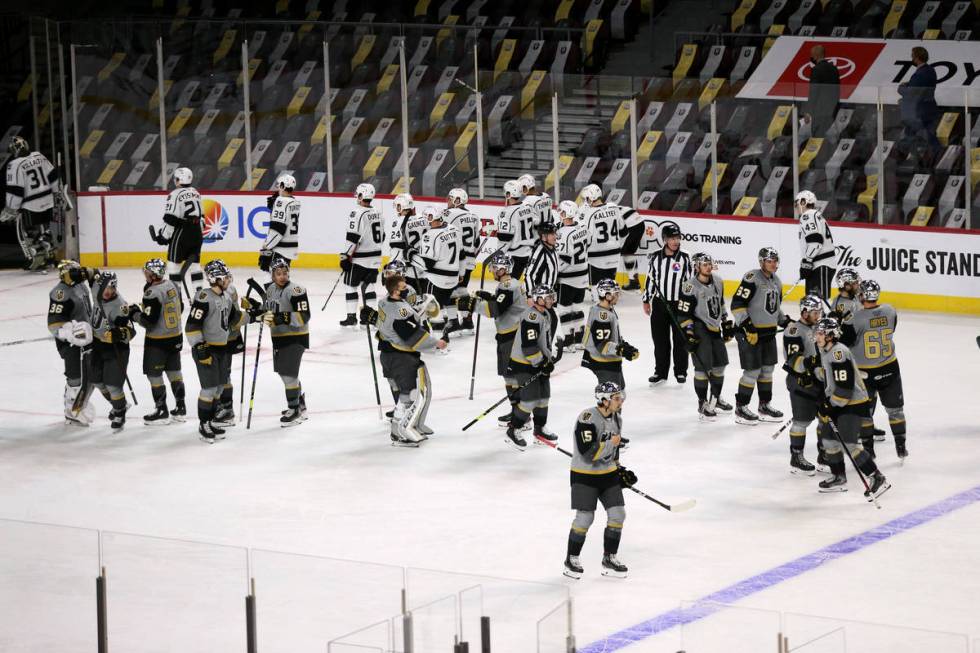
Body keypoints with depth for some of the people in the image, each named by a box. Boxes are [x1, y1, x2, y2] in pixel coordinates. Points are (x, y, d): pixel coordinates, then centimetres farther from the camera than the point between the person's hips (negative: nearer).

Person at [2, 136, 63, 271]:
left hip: (30, 206, -7)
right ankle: (49, 256, 30)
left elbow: (15, 191, -19)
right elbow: (53, 176, 8)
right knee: (44, 229, 22)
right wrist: (59, 194, 20)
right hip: (48, 202, 7)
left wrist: (10, 210, -10)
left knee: (26, 233, 8)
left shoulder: (14, 165, -18)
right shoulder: (39, 157, 1)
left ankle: (37, 261, 4)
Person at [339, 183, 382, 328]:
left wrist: (346, 256, -15)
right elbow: (382, 236, 17)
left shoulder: (357, 213, -16)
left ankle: (351, 316, 3)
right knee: (368, 285, 14)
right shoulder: (377, 213, 9)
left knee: (350, 285, 3)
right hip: (375, 258, 7)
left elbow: (353, 238, -20)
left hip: (360, 258, -7)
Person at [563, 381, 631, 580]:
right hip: (584, 475, -7)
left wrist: (619, 469, 15)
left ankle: (609, 559, 15)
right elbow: (588, 454, -29)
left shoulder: (616, 417, 3)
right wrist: (611, 443, -22)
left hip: (608, 474, 7)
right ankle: (571, 559, 10)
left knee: (617, 514, 2)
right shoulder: (587, 418, -24)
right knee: (584, 517, -9)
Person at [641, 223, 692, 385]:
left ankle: (681, 371, 18)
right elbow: (650, 279, 7)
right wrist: (646, 300, 8)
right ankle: (661, 372, 18)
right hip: (659, 303, 1)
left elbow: (689, 281, 0)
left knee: (680, 340, 5)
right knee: (660, 340, 8)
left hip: (679, 304, -1)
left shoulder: (684, 258, -5)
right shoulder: (656, 257, -1)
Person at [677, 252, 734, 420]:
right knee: (703, 367, -9)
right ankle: (703, 404, 1)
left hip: (715, 328, 8)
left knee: (720, 364, 14)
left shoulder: (718, 282, 4)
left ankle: (715, 398, 32)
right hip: (699, 329, -8)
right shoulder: (690, 287, -18)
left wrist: (727, 324, 19)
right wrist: (689, 335, -18)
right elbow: (683, 314, -16)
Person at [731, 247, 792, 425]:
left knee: (767, 368, 13)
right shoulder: (752, 278, -17)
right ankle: (740, 409, 4)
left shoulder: (776, 281, 11)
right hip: (750, 332, -9)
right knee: (752, 370, -7)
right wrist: (747, 326, -25)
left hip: (769, 332, 9)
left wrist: (785, 321, 15)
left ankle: (765, 406, 26)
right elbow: (737, 304, -21)